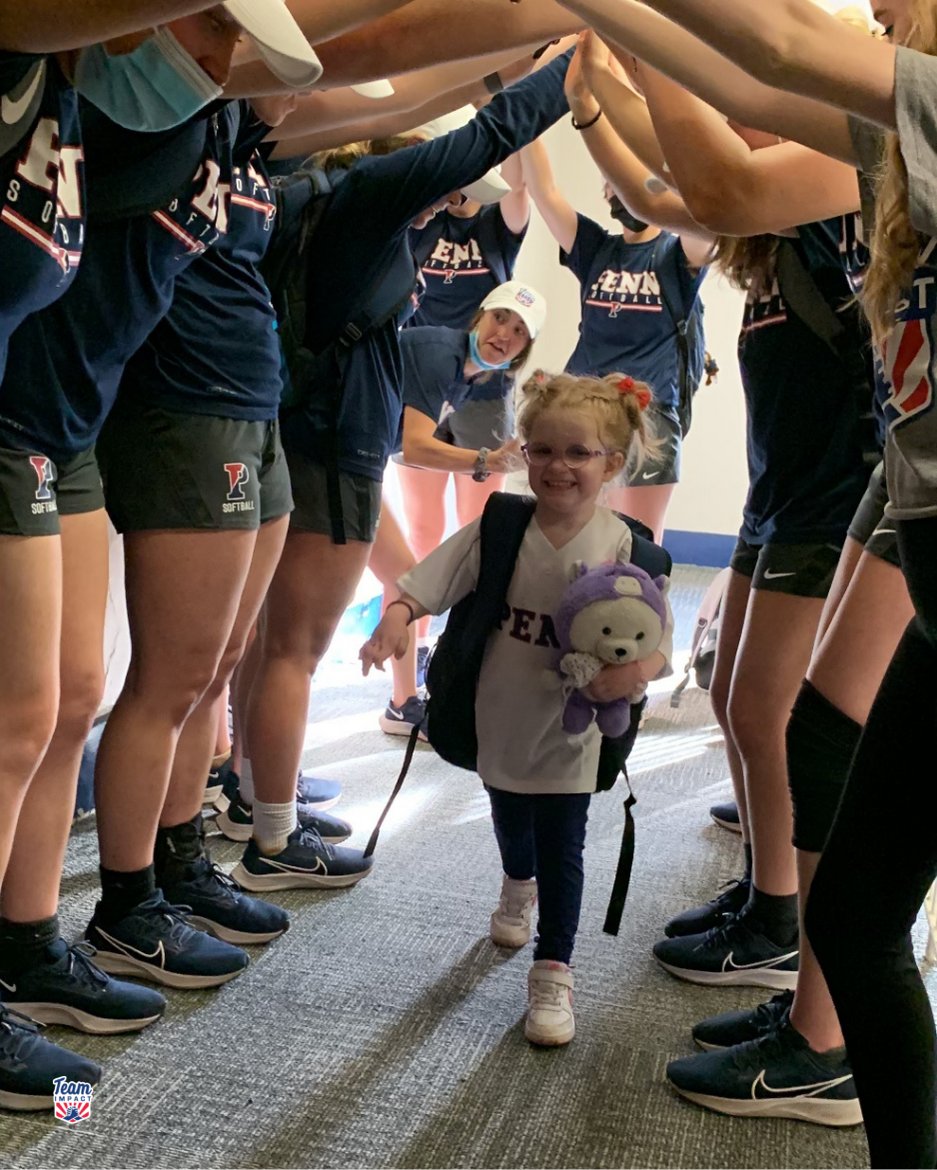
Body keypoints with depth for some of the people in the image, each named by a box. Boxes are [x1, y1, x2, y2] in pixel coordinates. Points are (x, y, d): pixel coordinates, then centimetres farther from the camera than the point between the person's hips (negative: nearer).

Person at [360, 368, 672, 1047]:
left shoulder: (619, 545, -14)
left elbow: (657, 625, -15)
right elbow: (433, 578, -11)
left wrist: (641, 667, -35)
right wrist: (396, 621, -28)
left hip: (571, 726, -3)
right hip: (501, 716, 3)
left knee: (562, 850, 0)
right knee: (509, 821, 27)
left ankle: (554, 973, 12)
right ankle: (519, 888, 59)